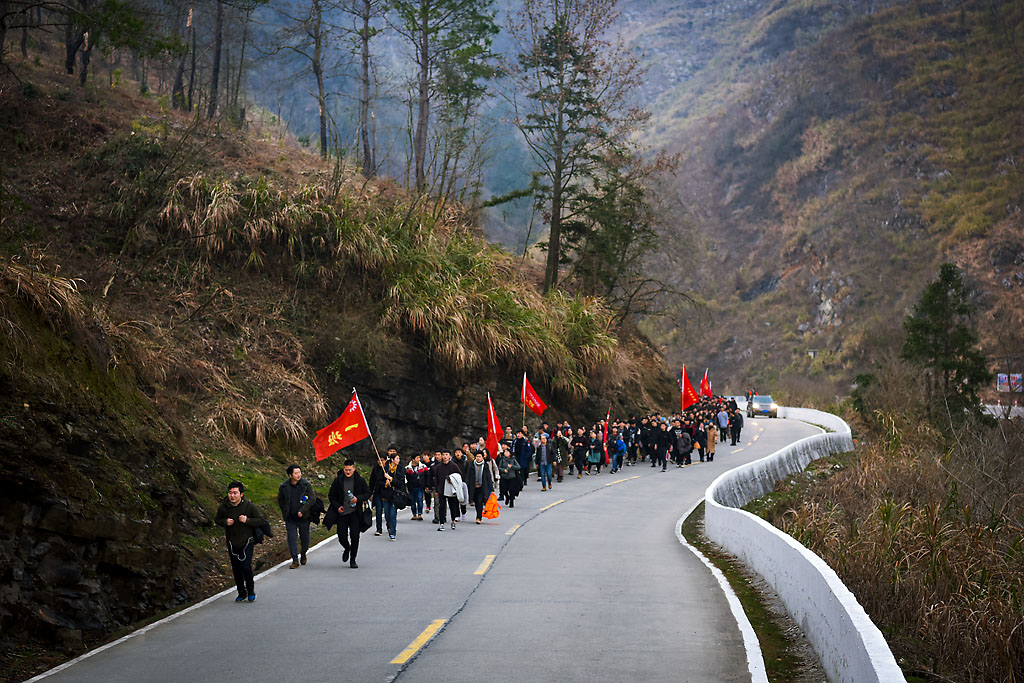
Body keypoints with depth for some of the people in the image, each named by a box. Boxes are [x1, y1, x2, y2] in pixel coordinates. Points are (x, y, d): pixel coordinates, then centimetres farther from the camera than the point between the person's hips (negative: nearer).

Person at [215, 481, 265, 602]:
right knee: (236, 569, 9)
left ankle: (251, 592, 10)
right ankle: (242, 593, 25)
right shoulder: (223, 507, -5)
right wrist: (225, 522, -10)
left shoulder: (249, 506, -13)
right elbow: (217, 520, 12)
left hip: (247, 542, -3)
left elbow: (261, 520, -8)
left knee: (246, 567, -11)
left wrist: (247, 520, -23)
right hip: (232, 543, 3)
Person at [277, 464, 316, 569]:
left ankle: (303, 554, 37)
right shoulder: (283, 486, -3)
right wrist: (285, 512, 8)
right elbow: (280, 501, 13)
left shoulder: (306, 484, -7)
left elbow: (313, 498, -9)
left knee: (305, 538, 8)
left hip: (303, 517, -1)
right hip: (290, 518, 1)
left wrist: (302, 511, -15)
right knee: (292, 538, -7)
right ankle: (295, 561, -2)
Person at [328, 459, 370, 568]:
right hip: (342, 513, 1)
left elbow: (367, 493, 5)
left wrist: (358, 499, -13)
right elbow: (331, 496, 9)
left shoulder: (360, 480, -2)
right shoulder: (338, 480, 0)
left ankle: (353, 560, 8)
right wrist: (337, 506, -6)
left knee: (355, 536, -6)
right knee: (342, 537, -1)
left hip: (355, 513, -1)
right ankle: (347, 549, 35)